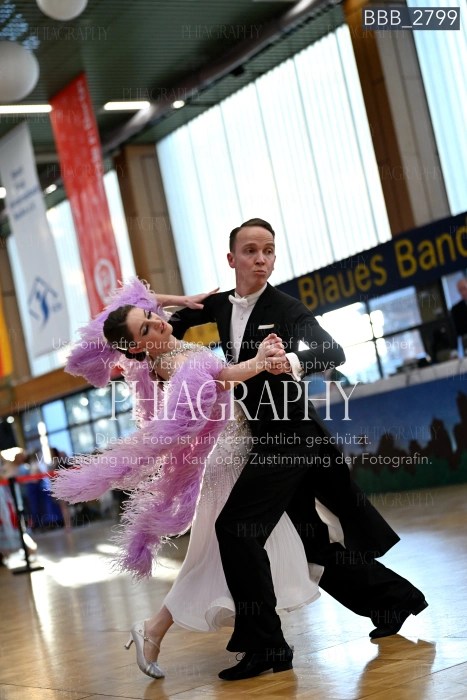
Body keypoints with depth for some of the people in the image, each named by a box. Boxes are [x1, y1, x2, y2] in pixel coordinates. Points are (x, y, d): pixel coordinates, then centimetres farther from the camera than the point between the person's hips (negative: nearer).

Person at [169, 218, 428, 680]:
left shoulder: (286, 308, -12)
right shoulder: (222, 306, 8)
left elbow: (334, 352, -26)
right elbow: (183, 317, 30)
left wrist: (292, 360, -44)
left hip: (290, 436, -8)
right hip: (269, 438, 8)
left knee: (235, 526, -16)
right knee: (314, 540, 14)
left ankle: (264, 644, -8)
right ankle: (393, 599, 30)